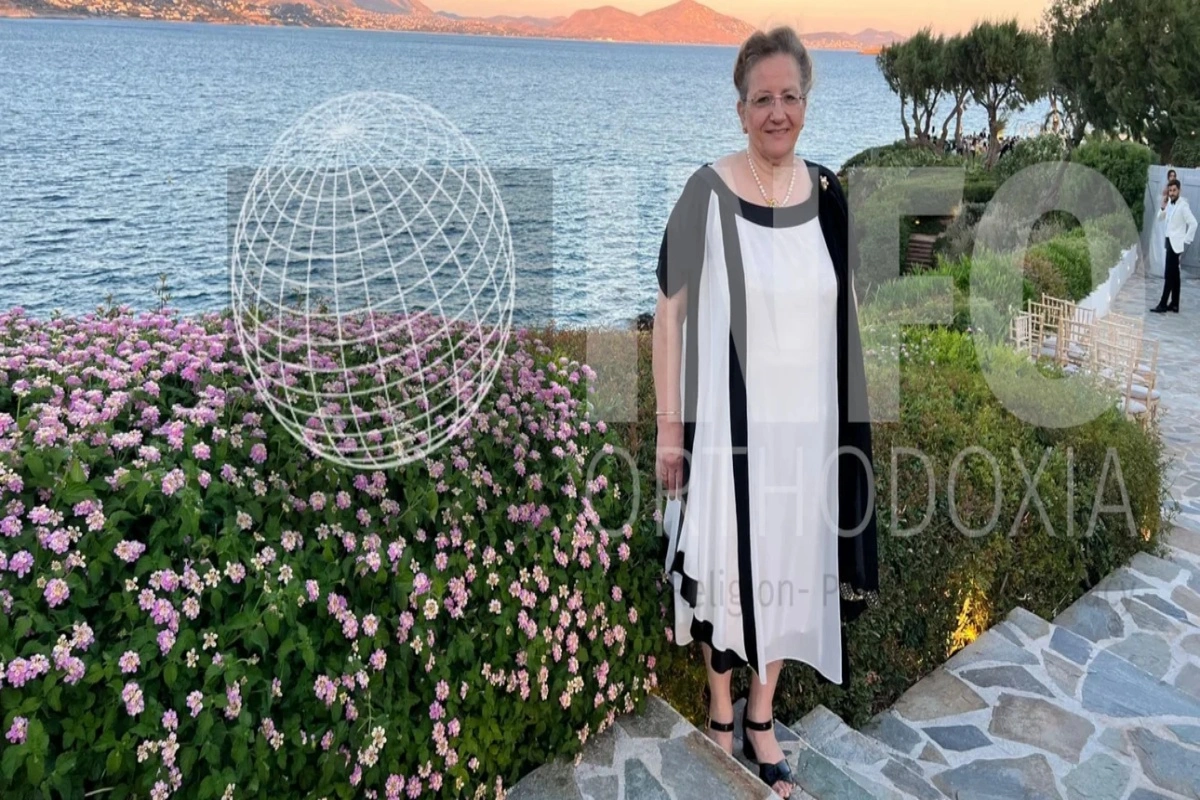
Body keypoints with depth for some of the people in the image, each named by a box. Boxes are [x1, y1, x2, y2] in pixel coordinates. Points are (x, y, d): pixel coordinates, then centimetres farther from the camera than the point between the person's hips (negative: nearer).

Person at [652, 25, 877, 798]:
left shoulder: (828, 192, 3)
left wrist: (851, 415, 11)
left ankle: (762, 719, 36)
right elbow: (669, 310, -9)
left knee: (791, 563, 14)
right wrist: (669, 425, -11)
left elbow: (845, 308, 12)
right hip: (728, 418, -4)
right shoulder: (707, 193, -11)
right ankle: (722, 717, 32)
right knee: (727, 565, 8)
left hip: (808, 419, 5)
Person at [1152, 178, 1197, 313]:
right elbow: (1160, 219, 16)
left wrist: (1186, 241, -13)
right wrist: (1163, 207, -2)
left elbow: (1193, 223, -19)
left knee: (1169, 274, -9)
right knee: (1174, 274, 11)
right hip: (1170, 241, 8)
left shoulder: (1183, 205, -15)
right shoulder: (1170, 204, 9)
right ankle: (1174, 304, 16)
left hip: (1176, 243, -8)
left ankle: (1163, 304, -7)